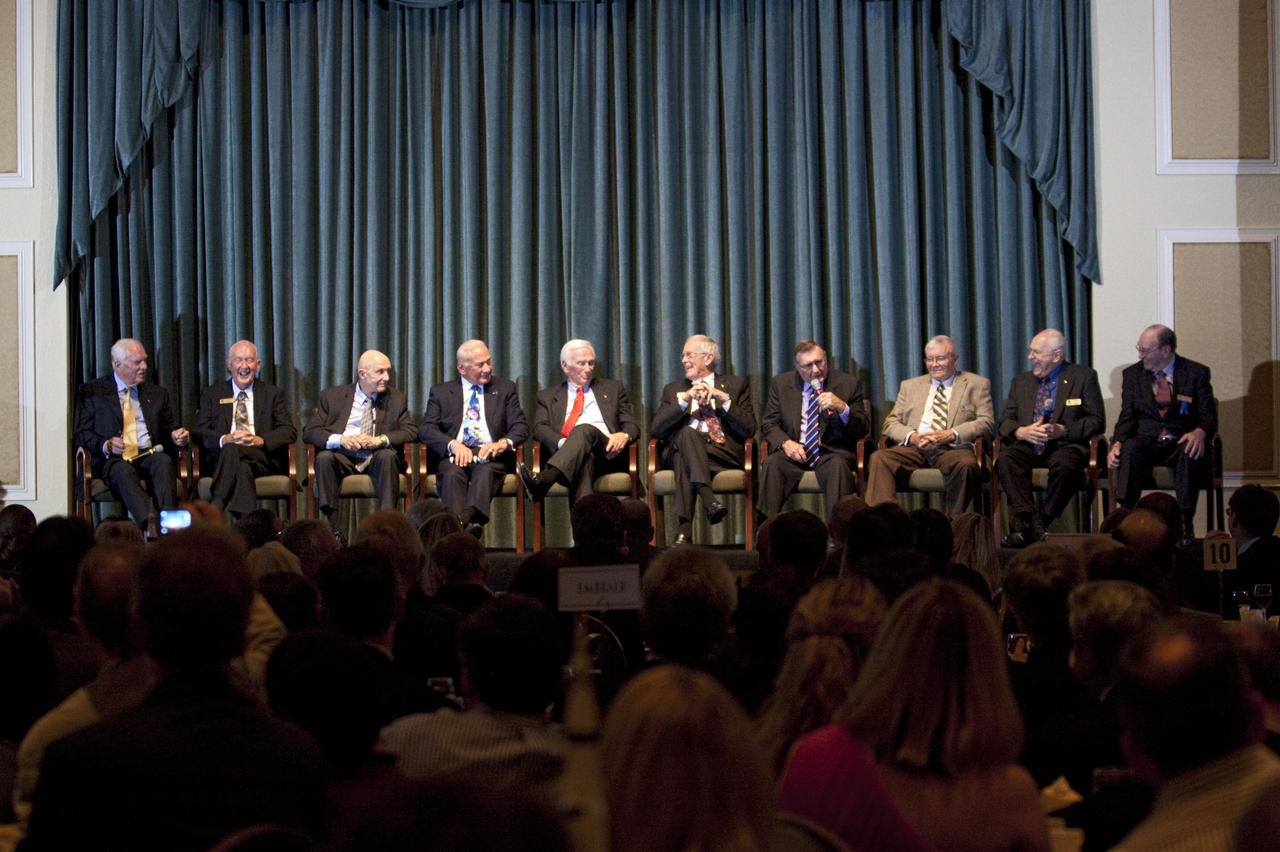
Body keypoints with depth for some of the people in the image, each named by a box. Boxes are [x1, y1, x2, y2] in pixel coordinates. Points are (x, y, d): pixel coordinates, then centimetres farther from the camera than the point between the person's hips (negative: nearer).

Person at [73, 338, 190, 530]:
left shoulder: (157, 393, 23)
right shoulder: (92, 392, 12)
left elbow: (168, 429, 25)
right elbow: (81, 433, 5)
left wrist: (176, 436, 0)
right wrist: (105, 445, -15)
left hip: (149, 456, 3)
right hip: (111, 459, -3)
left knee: (164, 461, -33)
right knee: (123, 470, -38)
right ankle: (151, 525, -57)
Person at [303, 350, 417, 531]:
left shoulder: (396, 398, 13)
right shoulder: (332, 396, 8)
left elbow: (411, 430, 2)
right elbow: (310, 432, 0)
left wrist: (380, 440, -18)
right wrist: (340, 439, -20)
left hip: (377, 457, 0)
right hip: (343, 456, 0)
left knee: (387, 455, -32)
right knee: (324, 457, -32)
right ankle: (331, 528, -32)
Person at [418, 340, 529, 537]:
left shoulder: (505, 389, 18)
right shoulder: (441, 392, 16)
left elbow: (521, 427, 8)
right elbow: (426, 429, 4)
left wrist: (503, 443, -16)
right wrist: (453, 444, -16)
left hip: (491, 454, 0)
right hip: (455, 454, 1)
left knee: (485, 470, -36)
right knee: (452, 474, -34)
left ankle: (467, 518, -60)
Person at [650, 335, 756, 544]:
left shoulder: (736, 385, 18)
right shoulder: (673, 390, 24)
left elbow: (749, 429, 4)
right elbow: (656, 429, 6)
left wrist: (724, 398, -6)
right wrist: (684, 399, -4)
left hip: (724, 453, -1)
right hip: (682, 448, 2)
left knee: (683, 459, -34)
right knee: (687, 432, -35)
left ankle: (685, 527, -45)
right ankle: (709, 501, -49)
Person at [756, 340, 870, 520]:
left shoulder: (848, 383, 5)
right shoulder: (781, 383, 10)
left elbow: (863, 430, 2)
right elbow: (768, 424, 9)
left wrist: (843, 408, -19)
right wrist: (785, 442, -13)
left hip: (831, 452, -1)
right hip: (794, 451, 1)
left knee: (838, 465, -35)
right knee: (771, 464, -30)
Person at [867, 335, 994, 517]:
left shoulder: (976, 384, 16)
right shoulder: (910, 386, 25)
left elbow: (986, 422, 4)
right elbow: (890, 423, 17)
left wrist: (952, 434, -12)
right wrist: (911, 436, -7)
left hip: (953, 448, -2)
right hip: (915, 449, 3)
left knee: (966, 464, -38)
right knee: (879, 458, -27)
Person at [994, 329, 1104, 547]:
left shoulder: (1083, 377, 7)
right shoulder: (1020, 381, 20)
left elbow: (1097, 421, 1)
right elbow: (1006, 422, 14)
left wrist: (1062, 430, -14)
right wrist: (1021, 432, -10)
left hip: (1064, 445, -3)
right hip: (1027, 445, 3)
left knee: (1065, 465, -39)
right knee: (1005, 460, -31)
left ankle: (1043, 521, -28)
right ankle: (1031, 521, -36)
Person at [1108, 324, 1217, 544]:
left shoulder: (1196, 373, 2)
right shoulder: (1132, 374, 9)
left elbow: (1209, 416, -1)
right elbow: (1127, 417, 6)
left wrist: (1200, 432, -25)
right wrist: (1116, 444, -15)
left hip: (1181, 442, -1)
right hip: (1146, 441, 2)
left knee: (1189, 452, -36)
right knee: (1130, 448, -33)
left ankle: (1185, 523, -34)